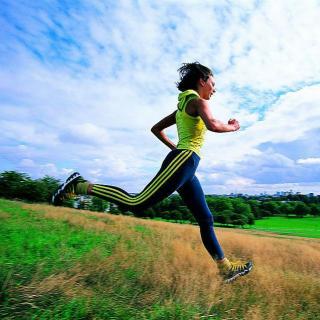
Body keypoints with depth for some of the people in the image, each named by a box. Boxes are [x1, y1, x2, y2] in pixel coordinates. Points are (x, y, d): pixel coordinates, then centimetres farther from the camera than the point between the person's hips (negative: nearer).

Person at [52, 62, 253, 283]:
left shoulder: (183, 105, 26)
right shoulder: (197, 100, 0)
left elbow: (156, 128, 28)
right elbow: (213, 125, -22)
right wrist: (232, 127, -2)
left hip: (184, 166, 11)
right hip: (183, 162, -11)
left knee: (206, 219, 10)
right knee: (136, 204, -15)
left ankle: (226, 268, 19)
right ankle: (81, 186, -3)